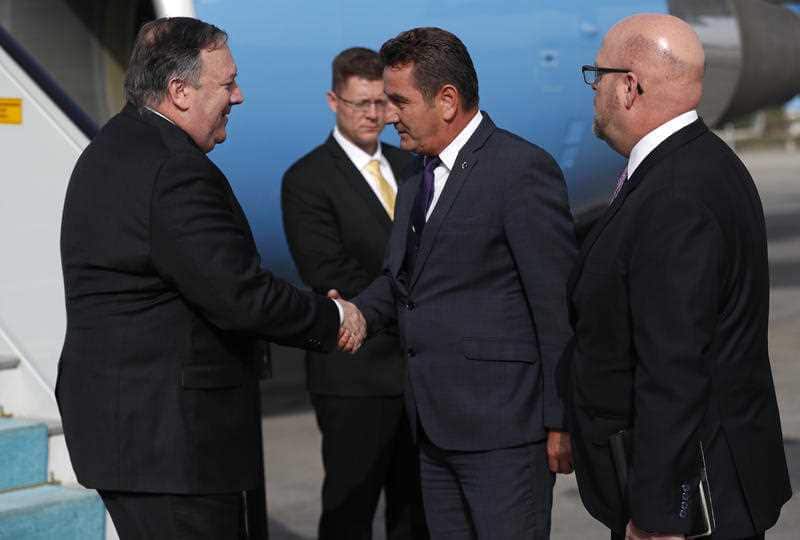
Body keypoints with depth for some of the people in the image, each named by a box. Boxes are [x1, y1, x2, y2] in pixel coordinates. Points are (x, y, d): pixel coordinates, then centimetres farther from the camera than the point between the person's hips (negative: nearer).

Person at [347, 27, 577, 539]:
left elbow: (559, 302, -14)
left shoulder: (523, 169, -12)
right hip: (436, 427, 8)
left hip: (502, 423, -8)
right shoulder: (418, 181, 15)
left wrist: (561, 419, -14)